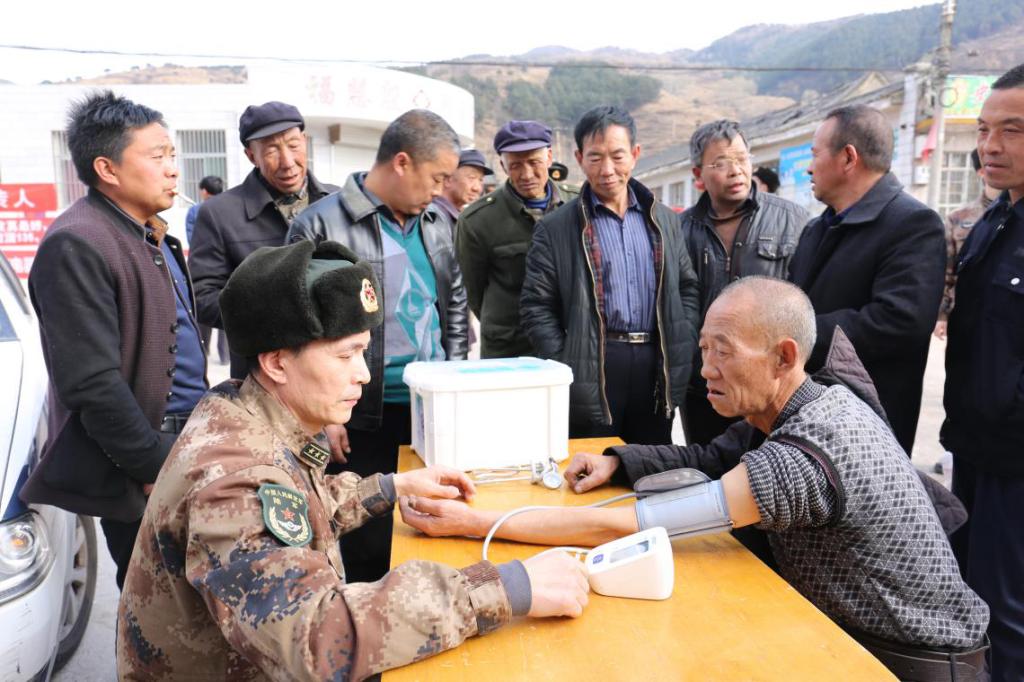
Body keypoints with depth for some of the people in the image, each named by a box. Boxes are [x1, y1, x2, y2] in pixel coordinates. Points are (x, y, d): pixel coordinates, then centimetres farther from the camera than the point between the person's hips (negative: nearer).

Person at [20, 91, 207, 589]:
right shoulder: (75, 245, -17)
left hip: (185, 442, 8)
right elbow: (92, 384, -22)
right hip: (139, 473, -8)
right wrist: (156, 465, -17)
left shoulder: (153, 234, 12)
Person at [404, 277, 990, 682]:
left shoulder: (802, 458, -33)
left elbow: (618, 529, -34)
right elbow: (716, 458, 7)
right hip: (849, 625, 8)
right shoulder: (825, 401, -5)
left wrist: (474, 522, -28)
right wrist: (617, 460, -9)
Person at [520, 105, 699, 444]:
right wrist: (565, 370, -11)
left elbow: (688, 287, 16)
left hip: (656, 368, 4)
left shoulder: (664, 219, 12)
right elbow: (536, 308, -3)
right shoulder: (555, 228, -2)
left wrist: (682, 351, 4)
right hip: (591, 370, -3)